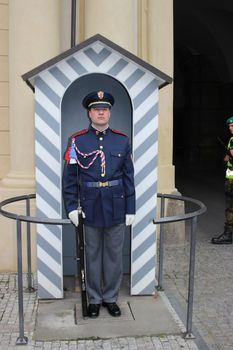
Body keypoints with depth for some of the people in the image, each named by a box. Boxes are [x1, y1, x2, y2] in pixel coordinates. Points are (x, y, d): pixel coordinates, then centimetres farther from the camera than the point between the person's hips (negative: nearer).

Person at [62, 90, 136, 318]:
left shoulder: (122, 140, 3)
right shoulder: (77, 141, -2)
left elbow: (129, 177, 4)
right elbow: (69, 177, -1)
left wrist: (130, 209, 1)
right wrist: (71, 207, -8)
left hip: (116, 206, 1)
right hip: (90, 207, -1)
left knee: (114, 255, 11)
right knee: (92, 255, 11)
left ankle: (111, 298, 28)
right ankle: (94, 299, 27)